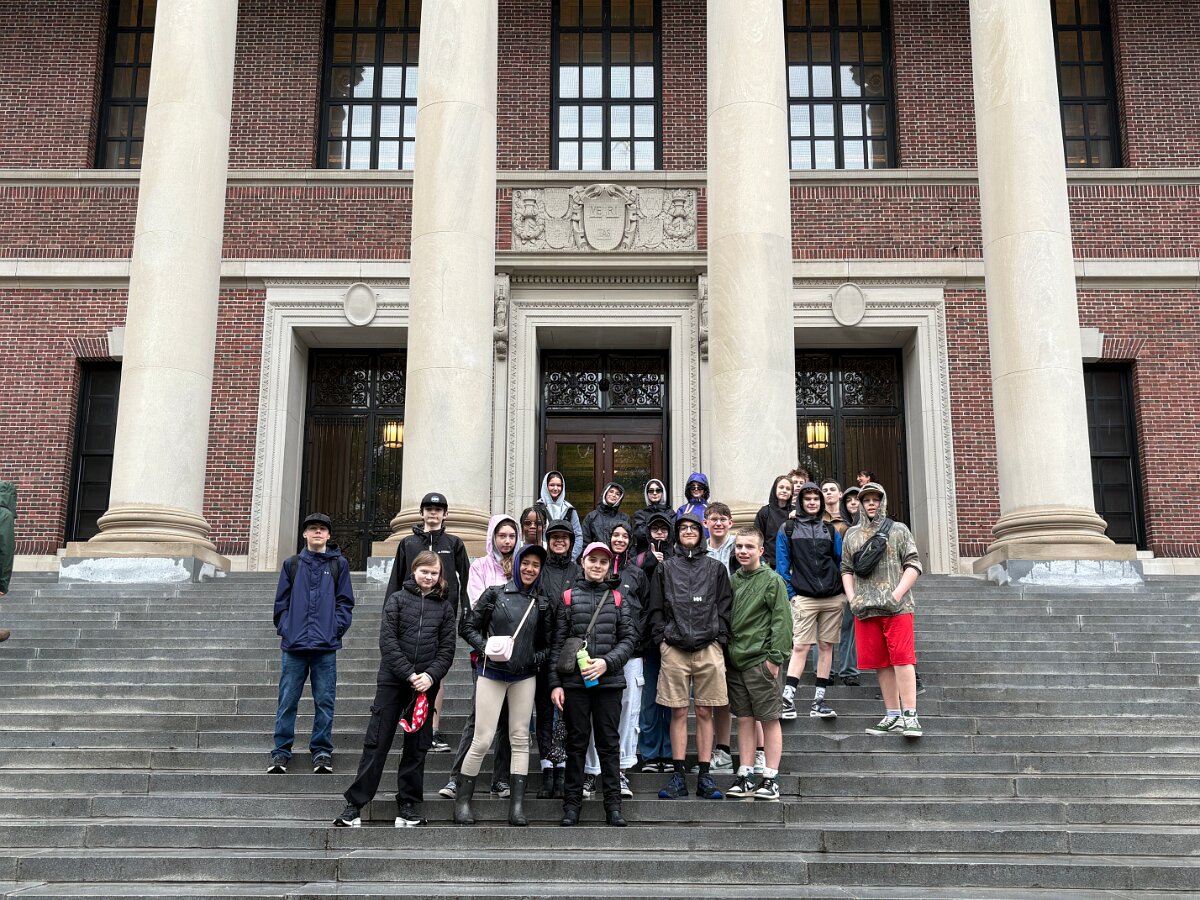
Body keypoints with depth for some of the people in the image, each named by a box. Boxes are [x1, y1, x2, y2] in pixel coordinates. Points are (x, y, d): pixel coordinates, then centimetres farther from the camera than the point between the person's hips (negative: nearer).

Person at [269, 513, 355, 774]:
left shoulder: (339, 564, 8)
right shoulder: (292, 564, 11)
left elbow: (345, 602, 5)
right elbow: (281, 602, 9)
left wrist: (335, 629, -6)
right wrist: (284, 629, -2)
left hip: (326, 646, -1)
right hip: (293, 645, 1)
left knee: (325, 701, 2)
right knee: (287, 701, 3)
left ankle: (322, 751, 11)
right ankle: (281, 752, 12)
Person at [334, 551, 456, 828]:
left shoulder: (445, 606, 8)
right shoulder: (397, 599, 3)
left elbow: (447, 648, 4)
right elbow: (387, 640, -6)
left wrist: (430, 675, -13)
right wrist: (409, 674, -15)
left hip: (426, 683, 2)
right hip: (392, 680, -2)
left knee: (417, 747, 6)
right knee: (377, 742, 0)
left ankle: (407, 805, 15)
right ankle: (354, 804, 6)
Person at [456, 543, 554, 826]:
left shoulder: (541, 603, 7)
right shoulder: (495, 593, 0)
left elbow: (547, 644, 14)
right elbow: (469, 628, 2)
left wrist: (536, 660, -4)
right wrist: (486, 649, -14)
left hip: (525, 676, 3)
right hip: (492, 673, -3)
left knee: (520, 739, 3)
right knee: (482, 740, -5)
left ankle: (517, 805, 7)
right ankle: (462, 800, 10)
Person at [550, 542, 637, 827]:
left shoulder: (617, 598, 10)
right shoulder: (569, 597, 6)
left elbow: (628, 639, 7)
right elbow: (557, 644, 3)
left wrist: (607, 662, -9)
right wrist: (555, 683, -3)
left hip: (609, 680, 1)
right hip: (574, 682, -1)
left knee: (609, 742, 4)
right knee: (576, 742, 5)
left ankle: (613, 804, 9)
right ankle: (572, 803, 12)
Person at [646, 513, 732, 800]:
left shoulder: (715, 568, 13)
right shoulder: (664, 568, 12)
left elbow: (724, 606, 10)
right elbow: (656, 608, 10)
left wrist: (720, 638, 0)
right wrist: (661, 638, 0)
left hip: (709, 648, 0)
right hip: (674, 649, 0)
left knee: (705, 713, 2)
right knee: (679, 713, 1)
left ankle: (704, 776, 7)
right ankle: (679, 776, 5)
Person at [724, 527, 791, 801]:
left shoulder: (772, 581, -4)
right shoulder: (731, 580, 13)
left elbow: (782, 621, -8)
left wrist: (776, 657, -14)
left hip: (761, 662, -5)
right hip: (735, 662, 5)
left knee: (769, 720, 1)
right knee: (744, 719, 9)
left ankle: (770, 779, 5)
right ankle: (744, 777, 14)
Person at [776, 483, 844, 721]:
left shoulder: (830, 530, 14)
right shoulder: (788, 530, 6)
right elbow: (782, 565, 3)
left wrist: (844, 591, 7)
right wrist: (790, 594, -5)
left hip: (833, 598, 3)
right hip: (804, 598, -3)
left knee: (826, 647, 3)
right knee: (800, 647, -11)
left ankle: (818, 701, 8)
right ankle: (788, 699, -10)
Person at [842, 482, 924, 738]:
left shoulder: (898, 530, 7)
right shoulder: (852, 535, 17)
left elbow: (913, 565, 1)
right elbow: (846, 570, 18)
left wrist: (897, 594, -11)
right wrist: (852, 598, 3)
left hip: (897, 607, -3)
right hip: (865, 608, 3)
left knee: (902, 659, -10)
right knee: (881, 663, 4)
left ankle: (909, 715, -8)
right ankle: (893, 716, 10)